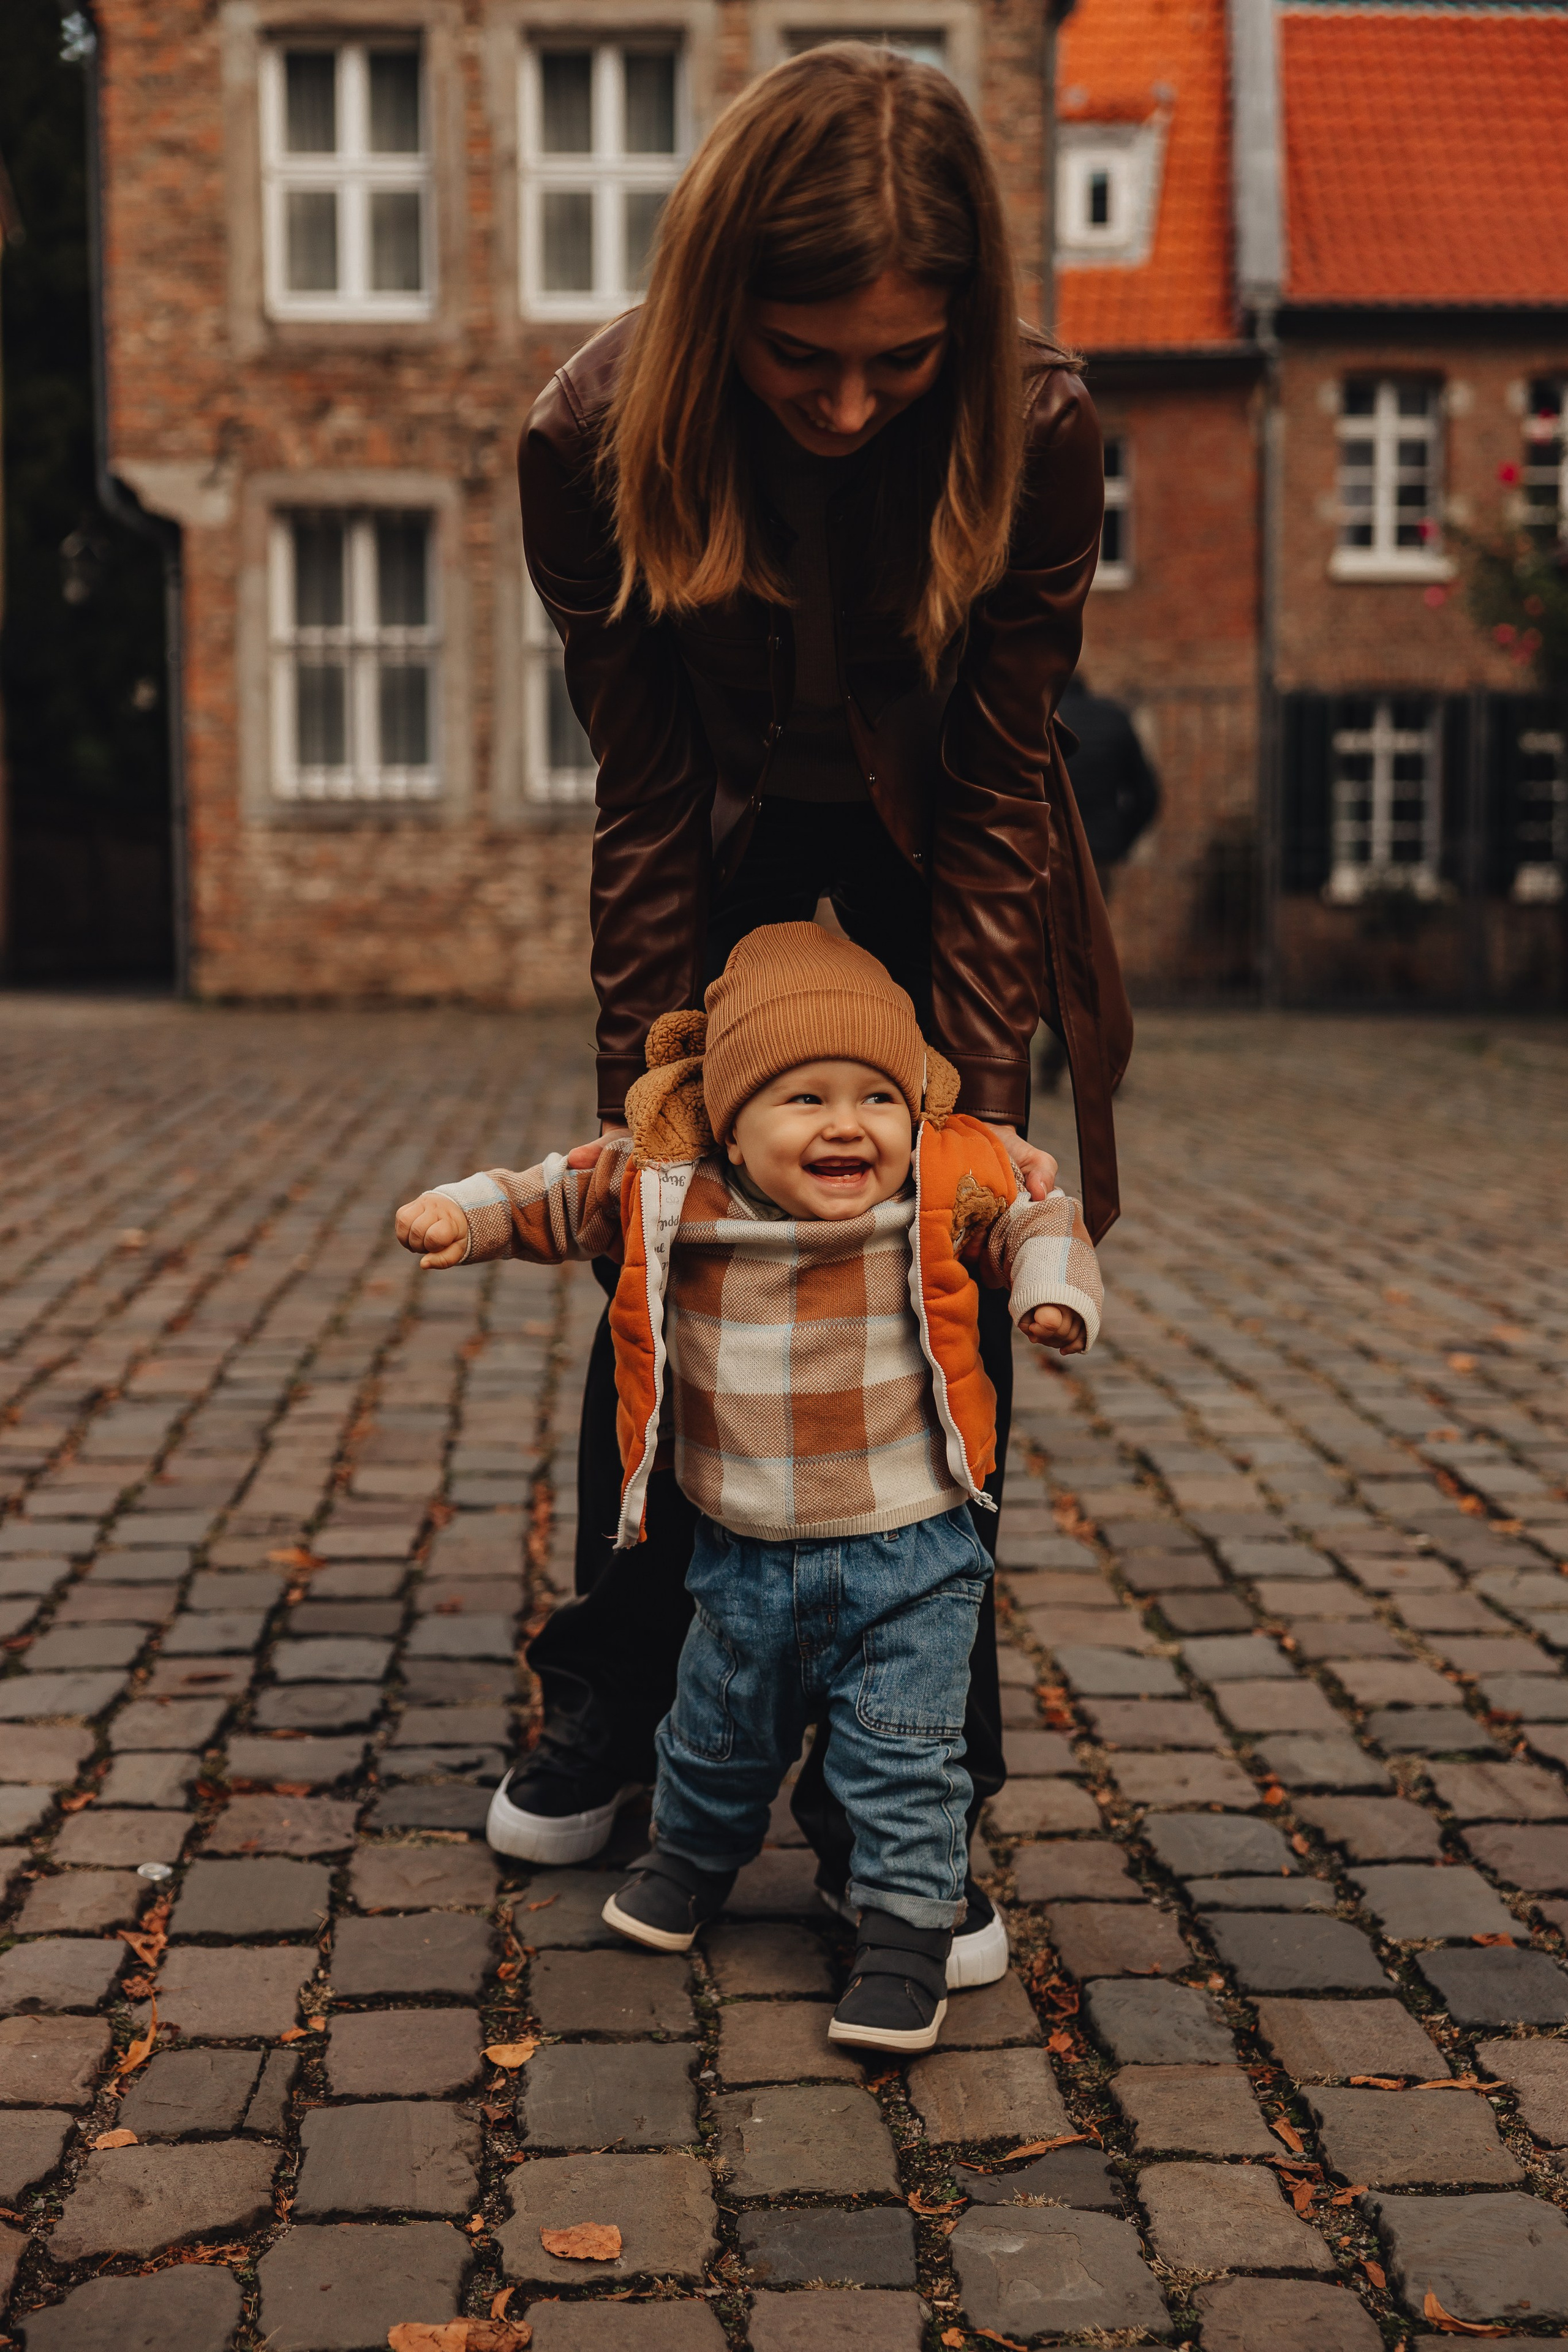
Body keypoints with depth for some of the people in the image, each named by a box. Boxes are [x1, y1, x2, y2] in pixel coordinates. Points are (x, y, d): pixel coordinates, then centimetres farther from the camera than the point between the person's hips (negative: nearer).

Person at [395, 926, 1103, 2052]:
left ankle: (907, 1929, 19)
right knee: (720, 1733, 23)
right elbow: (562, 1198, 6)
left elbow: (1038, 1223, 2)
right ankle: (695, 1854, 52)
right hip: (744, 1557, 3)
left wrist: (1056, 1293, -17)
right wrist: (465, 1214, -5)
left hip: (908, 1556, -3)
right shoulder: (668, 1193, -9)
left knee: (901, 1758, 0)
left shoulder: (949, 1190, -13)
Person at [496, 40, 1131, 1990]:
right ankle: (609, 1704, 23)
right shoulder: (594, 438, -27)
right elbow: (647, 800, -20)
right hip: (729, 833, 1)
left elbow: (1000, 783, -22)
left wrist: (981, 1102, -25)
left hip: (929, 843, -1)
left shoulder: (1036, 434, -29)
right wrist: (641, 1106, -21)